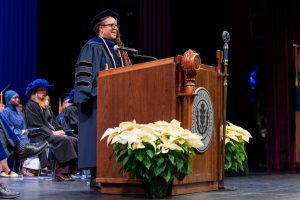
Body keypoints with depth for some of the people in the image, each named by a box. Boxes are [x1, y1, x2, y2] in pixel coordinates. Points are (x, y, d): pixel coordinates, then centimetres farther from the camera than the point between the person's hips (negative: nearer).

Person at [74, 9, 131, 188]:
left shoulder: (116, 48, 20)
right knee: (98, 134, -9)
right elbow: (85, 73, -13)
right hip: (99, 99, -8)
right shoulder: (93, 47, -4)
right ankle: (95, 176, -6)